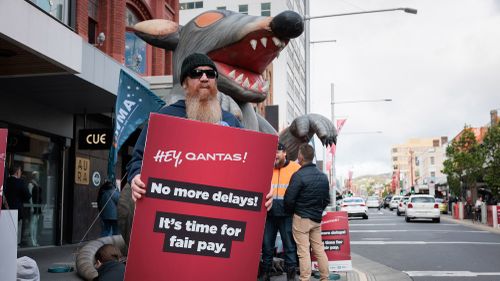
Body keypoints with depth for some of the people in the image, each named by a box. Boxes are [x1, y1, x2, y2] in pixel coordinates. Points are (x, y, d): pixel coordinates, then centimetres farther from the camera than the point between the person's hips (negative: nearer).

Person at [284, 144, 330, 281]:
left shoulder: (299, 175, -16)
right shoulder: (323, 176, 7)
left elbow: (289, 199, -16)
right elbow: (327, 199, 14)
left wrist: (291, 211, 3)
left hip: (301, 218, -7)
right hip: (317, 219, 7)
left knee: (303, 251, -3)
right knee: (319, 249, 13)